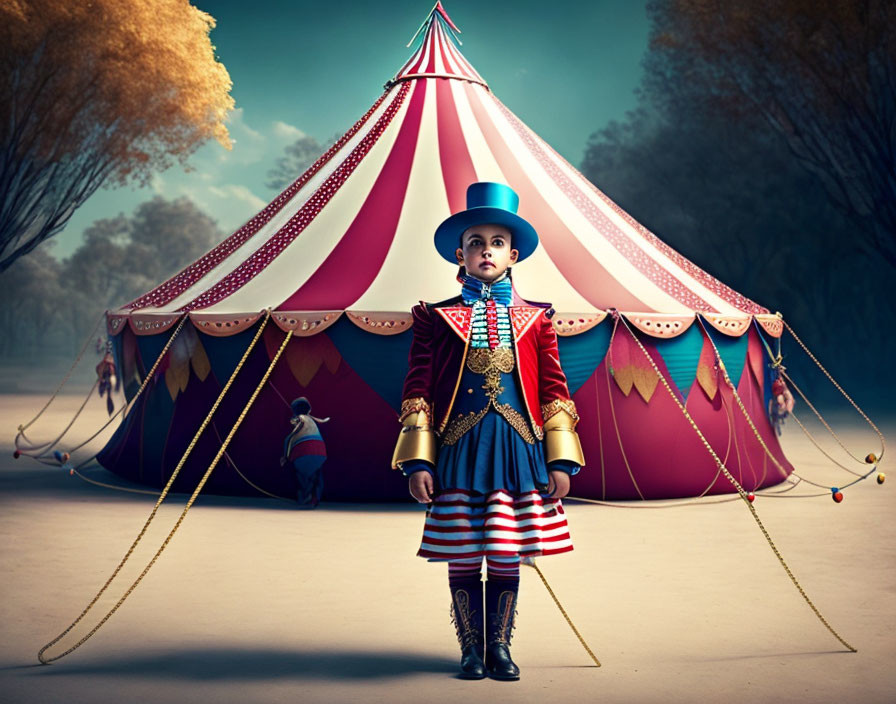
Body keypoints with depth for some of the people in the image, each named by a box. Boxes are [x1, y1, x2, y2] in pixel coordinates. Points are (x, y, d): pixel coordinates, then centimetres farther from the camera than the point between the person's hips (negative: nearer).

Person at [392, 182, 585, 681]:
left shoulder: (535, 319, 8)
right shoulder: (437, 317, 4)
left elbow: (554, 389, 8)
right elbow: (417, 390, 2)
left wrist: (561, 460, 2)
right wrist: (418, 461, -5)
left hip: (517, 449, 1)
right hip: (458, 450, -1)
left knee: (506, 556, 4)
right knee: (462, 557, 3)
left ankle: (500, 646, 18)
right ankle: (472, 649, 16)